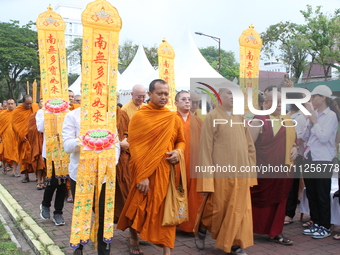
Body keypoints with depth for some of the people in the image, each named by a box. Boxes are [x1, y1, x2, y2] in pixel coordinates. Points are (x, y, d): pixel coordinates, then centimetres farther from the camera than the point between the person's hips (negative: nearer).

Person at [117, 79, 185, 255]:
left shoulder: (174, 118, 4)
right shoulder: (138, 116, -6)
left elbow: (181, 141, 16)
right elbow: (134, 147, -9)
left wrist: (178, 152, -8)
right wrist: (141, 175, -16)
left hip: (167, 170, 3)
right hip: (145, 171, -2)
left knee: (167, 208, 3)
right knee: (139, 206, 11)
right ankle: (133, 239, 37)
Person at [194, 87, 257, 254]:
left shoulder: (240, 117, 10)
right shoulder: (212, 117, -6)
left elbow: (249, 145, 13)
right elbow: (206, 147, -8)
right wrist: (207, 176, -12)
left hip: (241, 171, 5)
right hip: (221, 171, -5)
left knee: (239, 208, 7)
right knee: (217, 207, 6)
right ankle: (201, 231, 32)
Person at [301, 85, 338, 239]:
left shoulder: (331, 116, -8)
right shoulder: (313, 115, 10)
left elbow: (324, 137, -20)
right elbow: (304, 137, 9)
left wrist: (314, 120, -14)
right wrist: (309, 122, -3)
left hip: (323, 161, -7)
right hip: (309, 159, 7)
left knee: (322, 196, 2)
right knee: (311, 194, 13)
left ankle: (325, 227, 14)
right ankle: (316, 223, 25)